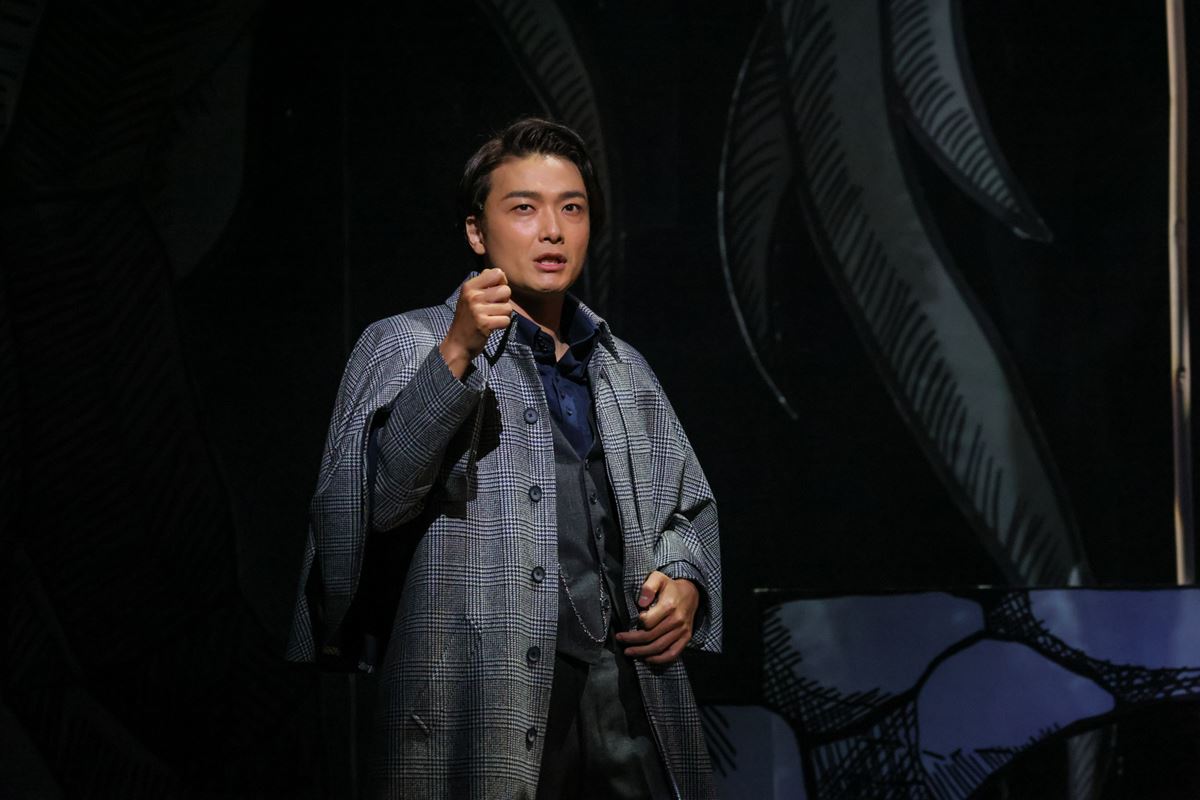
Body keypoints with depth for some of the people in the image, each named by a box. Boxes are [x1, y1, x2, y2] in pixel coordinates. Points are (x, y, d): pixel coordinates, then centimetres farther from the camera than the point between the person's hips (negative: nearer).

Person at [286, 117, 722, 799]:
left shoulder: (626, 370, 21)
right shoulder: (405, 346, 6)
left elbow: (691, 508, 28)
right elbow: (372, 499, -9)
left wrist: (685, 581, 7)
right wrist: (455, 354, -17)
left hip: (629, 688, 5)